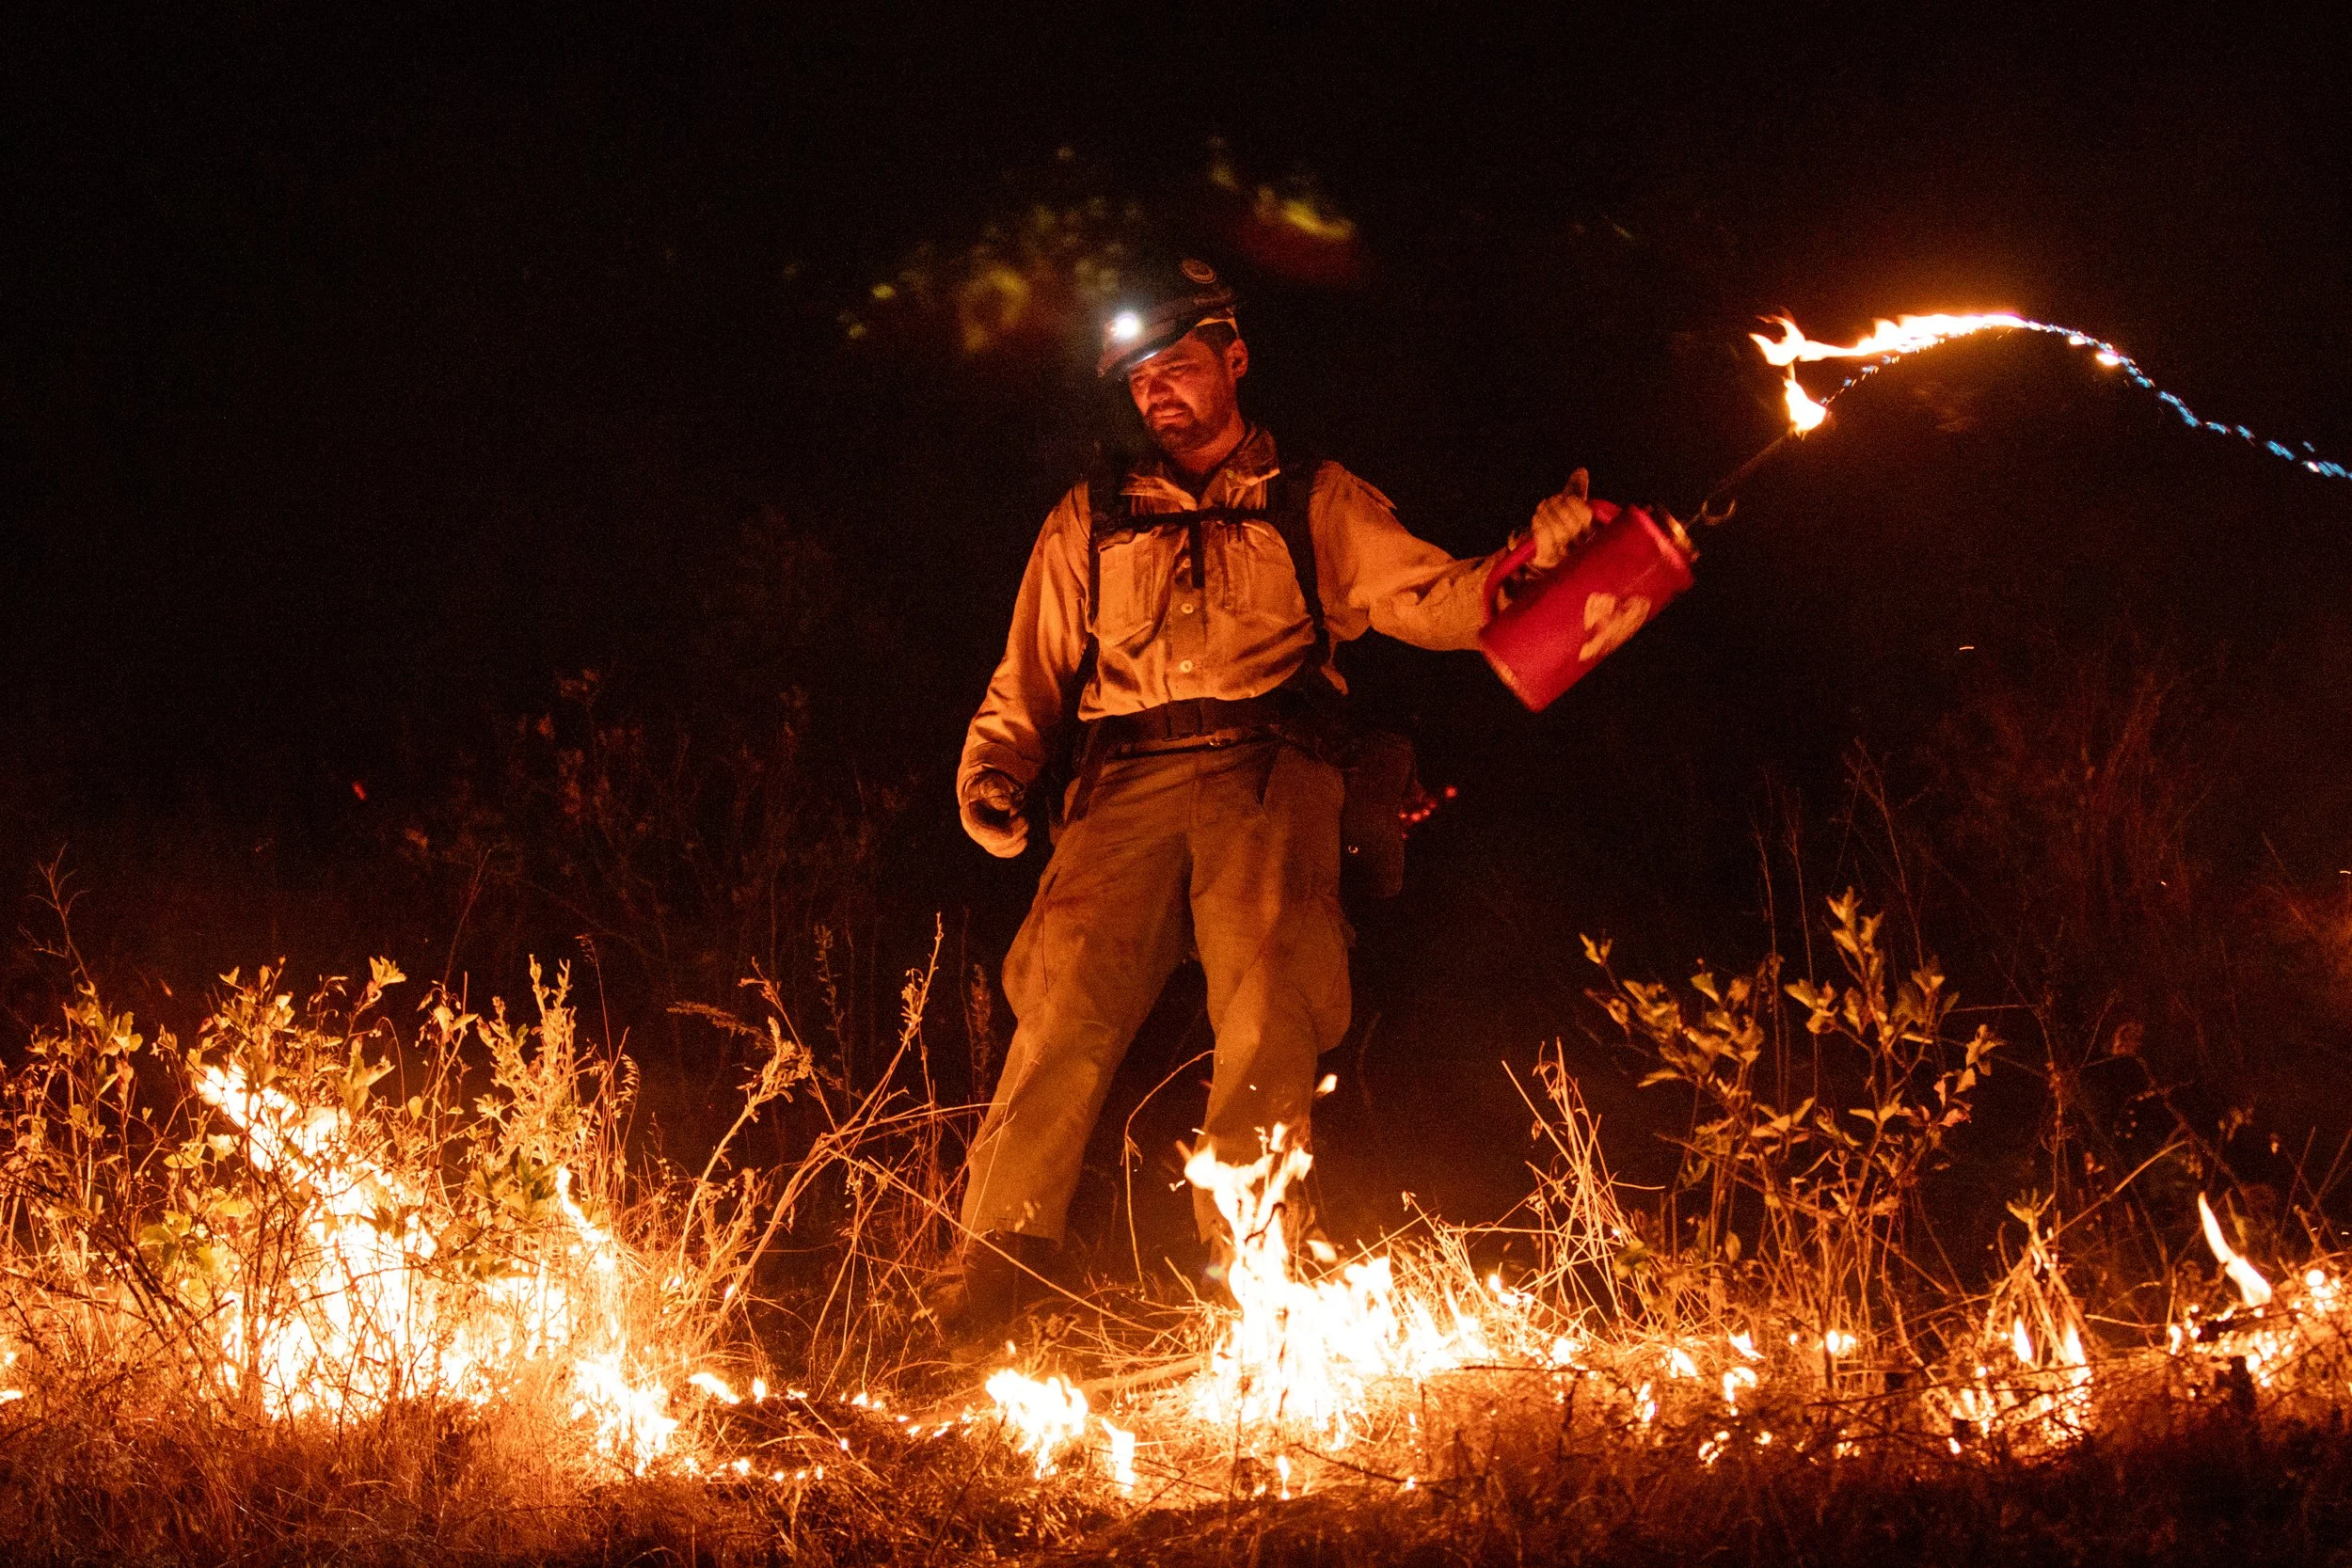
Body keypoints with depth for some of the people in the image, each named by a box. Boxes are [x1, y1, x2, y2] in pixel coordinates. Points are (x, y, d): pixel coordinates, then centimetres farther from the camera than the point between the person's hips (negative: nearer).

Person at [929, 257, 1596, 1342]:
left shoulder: (1314, 502, 21)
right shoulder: (1091, 520, 26)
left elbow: (1433, 602, 12)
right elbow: (1032, 674, 26)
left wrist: (1529, 560, -7)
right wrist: (994, 775, 7)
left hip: (1265, 773, -1)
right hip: (1129, 784, 1)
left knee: (1267, 1013, -23)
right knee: (1066, 996, -19)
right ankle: (990, 1270, -22)